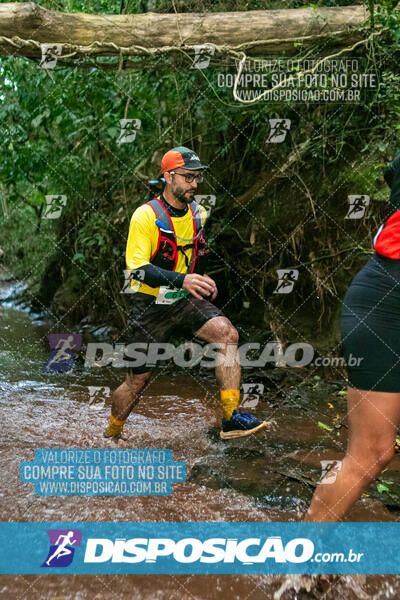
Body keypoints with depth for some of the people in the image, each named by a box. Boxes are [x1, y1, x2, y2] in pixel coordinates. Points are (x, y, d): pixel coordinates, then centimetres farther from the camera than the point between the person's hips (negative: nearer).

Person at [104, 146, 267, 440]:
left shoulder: (198, 213, 4)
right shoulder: (146, 215, -16)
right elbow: (137, 268, -25)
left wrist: (204, 286, 15)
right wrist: (181, 280, -37)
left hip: (186, 302, 4)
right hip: (151, 306, -4)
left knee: (227, 333, -24)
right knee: (137, 380, 5)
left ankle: (232, 418, -23)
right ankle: (111, 435, 32)